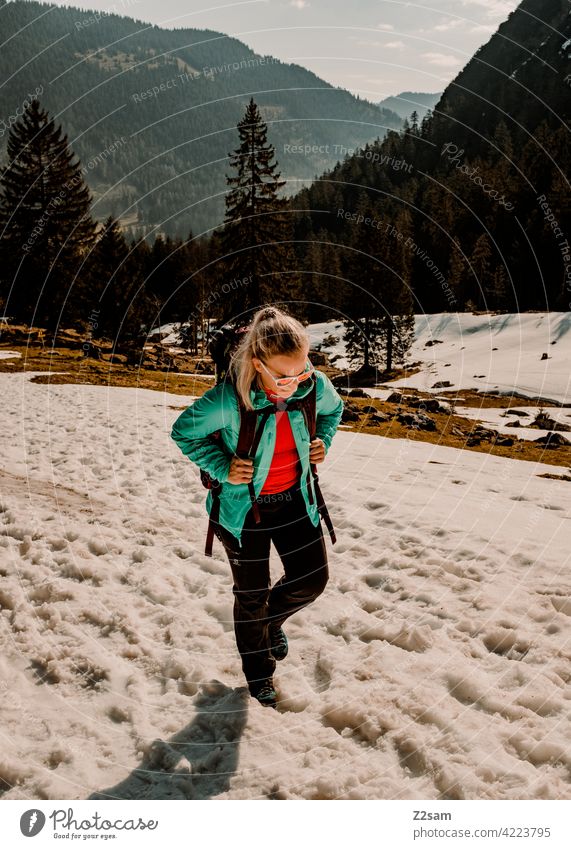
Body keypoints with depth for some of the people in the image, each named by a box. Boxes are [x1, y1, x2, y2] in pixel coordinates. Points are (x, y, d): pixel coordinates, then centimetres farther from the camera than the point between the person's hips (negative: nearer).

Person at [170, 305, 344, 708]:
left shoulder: (316, 385, -18)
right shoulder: (227, 399, -31)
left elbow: (333, 409, 8)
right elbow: (184, 431, -13)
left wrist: (322, 441, -8)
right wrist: (223, 468, -22)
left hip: (295, 498, 4)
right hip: (243, 505, -3)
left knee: (313, 578, 5)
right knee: (252, 594, 11)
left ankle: (272, 619, 41)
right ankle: (258, 671, 39)